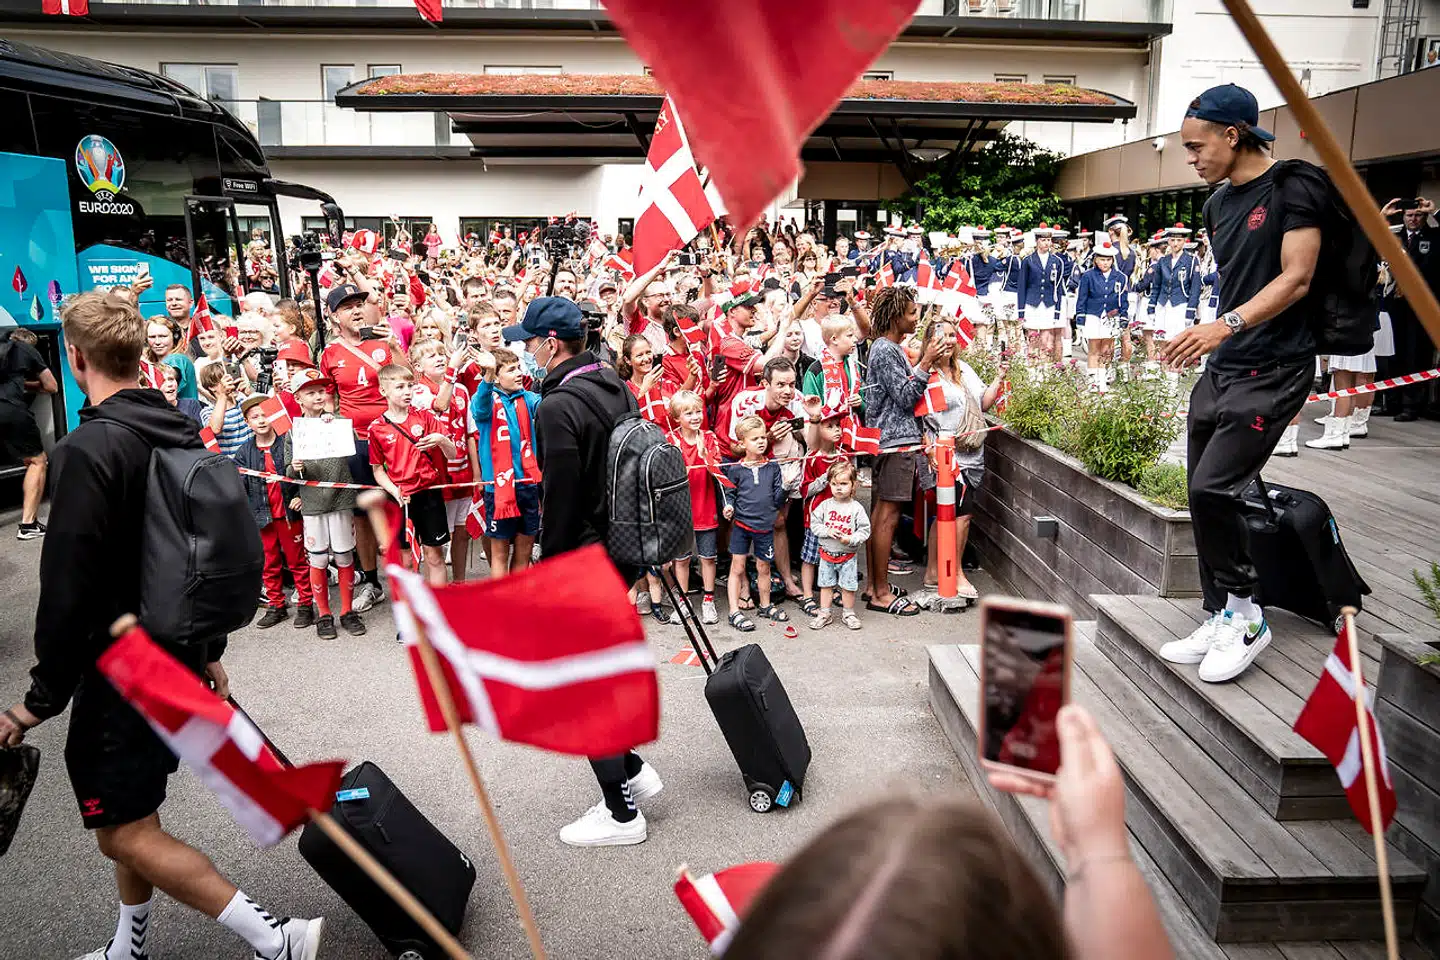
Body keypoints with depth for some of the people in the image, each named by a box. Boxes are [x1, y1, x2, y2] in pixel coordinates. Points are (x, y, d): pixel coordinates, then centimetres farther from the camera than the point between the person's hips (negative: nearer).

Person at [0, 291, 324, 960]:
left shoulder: (90, 449, -20)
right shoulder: (182, 435, 5)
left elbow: (70, 588, -22)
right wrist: (209, 650, 20)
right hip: (181, 656, 8)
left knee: (123, 833, 1)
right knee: (132, 812, 22)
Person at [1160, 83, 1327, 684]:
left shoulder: (1293, 187, -7)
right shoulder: (1218, 204, 15)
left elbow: (1296, 278, -16)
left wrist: (1227, 325, -27)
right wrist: (1209, 342, 15)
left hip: (1272, 370, -8)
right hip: (1220, 370, 8)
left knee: (1211, 488, -17)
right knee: (1207, 498, 7)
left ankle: (1244, 615, 2)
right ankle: (1221, 621, 19)